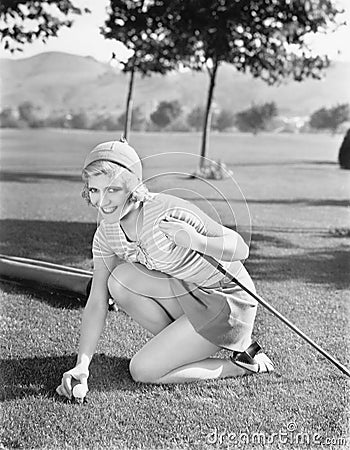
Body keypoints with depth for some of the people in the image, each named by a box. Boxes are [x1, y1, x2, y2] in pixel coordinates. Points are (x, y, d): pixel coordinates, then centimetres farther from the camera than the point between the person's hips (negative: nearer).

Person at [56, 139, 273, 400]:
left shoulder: (170, 213, -28)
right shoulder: (106, 234, -7)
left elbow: (241, 249, -21)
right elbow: (96, 304, -7)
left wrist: (197, 241, -41)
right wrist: (82, 364, -18)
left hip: (229, 302, -7)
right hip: (187, 298, 7)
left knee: (143, 370, -14)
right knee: (119, 280, -14)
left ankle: (244, 364, 2)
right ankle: (187, 347, 3)